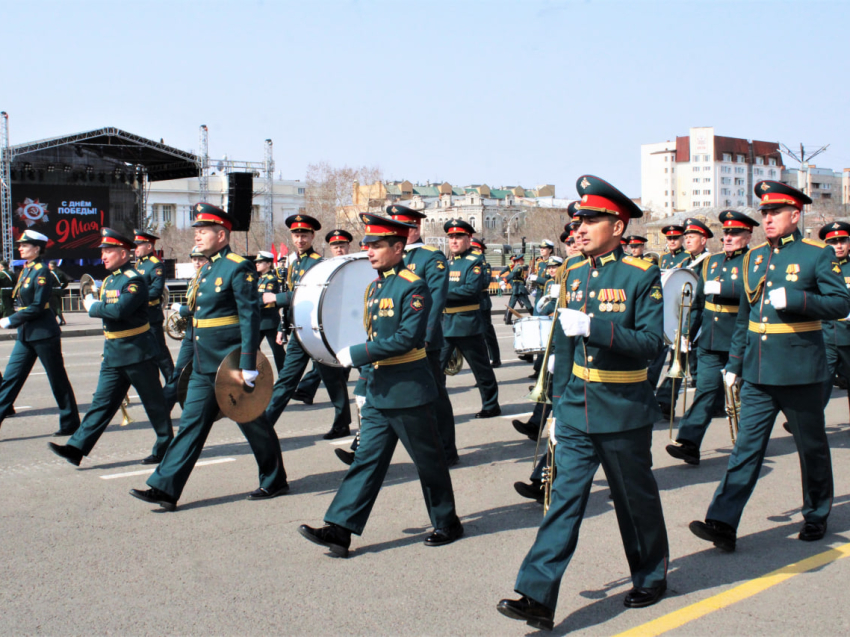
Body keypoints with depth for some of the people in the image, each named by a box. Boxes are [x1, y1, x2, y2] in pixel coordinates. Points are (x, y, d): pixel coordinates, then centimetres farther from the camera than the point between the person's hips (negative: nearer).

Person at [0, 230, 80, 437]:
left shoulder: (41, 272, -14)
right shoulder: (25, 271, 12)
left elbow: (38, 307, -20)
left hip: (44, 334, -9)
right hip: (26, 334, 9)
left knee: (58, 379, 2)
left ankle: (70, 423, 13)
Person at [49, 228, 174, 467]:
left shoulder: (134, 280, -15)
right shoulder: (109, 280, 14)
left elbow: (120, 310, -29)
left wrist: (93, 307, -14)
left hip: (137, 353, -8)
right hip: (113, 354, 8)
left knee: (154, 402, 4)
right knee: (102, 402, 6)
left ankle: (165, 447, 15)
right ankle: (77, 448, 2)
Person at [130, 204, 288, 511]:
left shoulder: (238, 268, -13)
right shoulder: (207, 269, 14)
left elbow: (250, 317, -17)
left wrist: (248, 365, -20)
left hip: (231, 366, -8)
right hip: (204, 367, 8)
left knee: (253, 424, 5)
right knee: (191, 424, 6)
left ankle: (274, 481, 21)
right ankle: (165, 488, 5)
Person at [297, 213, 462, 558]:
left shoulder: (414, 287, -14)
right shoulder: (374, 287, 12)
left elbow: (409, 338, -23)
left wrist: (357, 355, -22)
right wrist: (366, 386, 17)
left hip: (408, 391, -8)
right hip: (378, 393, 8)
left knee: (429, 461, 6)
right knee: (367, 459, 5)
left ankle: (447, 524, 22)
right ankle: (339, 529, 2)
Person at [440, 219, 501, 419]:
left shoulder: (474, 263, -6)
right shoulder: (446, 263, 15)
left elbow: (472, 289, -20)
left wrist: (445, 294, -21)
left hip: (467, 325, -6)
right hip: (443, 325, 6)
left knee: (481, 368, 6)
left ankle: (491, 406, 18)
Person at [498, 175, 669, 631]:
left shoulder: (642, 276, -9)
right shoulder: (573, 275, 8)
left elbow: (650, 342, -18)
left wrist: (594, 326, -29)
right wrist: (558, 407, 13)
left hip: (623, 414, -4)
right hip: (576, 414, 4)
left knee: (635, 499, 12)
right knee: (564, 497, -2)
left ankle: (651, 577, 34)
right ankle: (538, 597, -5)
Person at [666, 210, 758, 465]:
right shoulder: (711, 262, 14)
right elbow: (698, 301, 19)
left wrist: (721, 288, -30)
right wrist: (688, 333, 17)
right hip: (710, 341, 4)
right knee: (706, 390, -3)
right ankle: (688, 443, -9)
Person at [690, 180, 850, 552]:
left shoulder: (818, 255, -4)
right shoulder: (754, 258, 11)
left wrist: (794, 299, -23)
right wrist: (734, 363, 15)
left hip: (800, 370, -4)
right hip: (758, 372, 4)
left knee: (812, 447, 11)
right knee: (746, 447, -1)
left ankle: (816, 517, 29)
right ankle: (723, 524, -5)